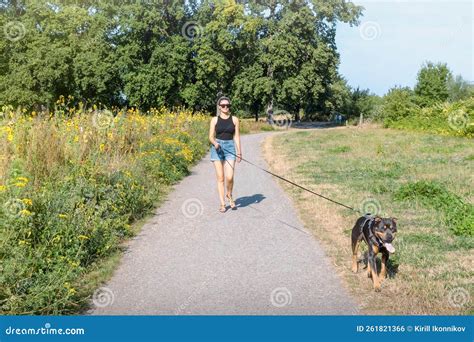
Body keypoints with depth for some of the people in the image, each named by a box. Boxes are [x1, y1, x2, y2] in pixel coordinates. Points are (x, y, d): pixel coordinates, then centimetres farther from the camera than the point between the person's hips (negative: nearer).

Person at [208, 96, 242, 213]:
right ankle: (222, 203, 9)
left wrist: (239, 152, 2)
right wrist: (215, 143, -19)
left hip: (230, 148, 0)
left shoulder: (234, 119, 5)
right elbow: (211, 136, 3)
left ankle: (229, 195, 18)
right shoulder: (214, 120, 4)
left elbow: (236, 136, 6)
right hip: (217, 148, 0)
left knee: (229, 177, -12)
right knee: (220, 177, 1)